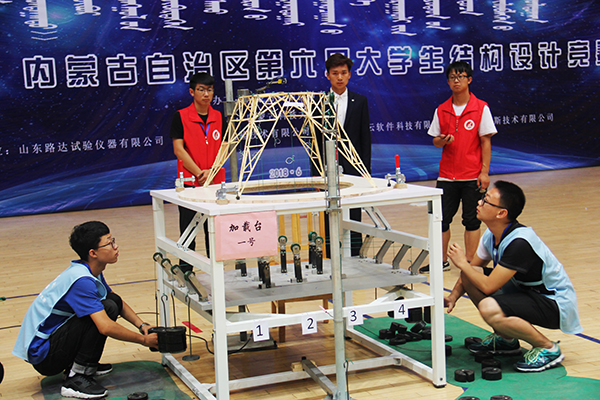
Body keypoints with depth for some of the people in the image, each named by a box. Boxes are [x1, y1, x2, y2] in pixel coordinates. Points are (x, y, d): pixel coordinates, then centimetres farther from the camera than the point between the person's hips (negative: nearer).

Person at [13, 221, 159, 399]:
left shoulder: (90, 272, 6)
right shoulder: (81, 280, -25)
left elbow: (119, 303, 20)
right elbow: (106, 327, -32)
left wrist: (142, 325, 5)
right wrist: (143, 340, -19)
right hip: (41, 354, -9)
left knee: (114, 301, 5)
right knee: (107, 308, -23)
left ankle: (87, 364, 10)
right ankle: (76, 379, -18)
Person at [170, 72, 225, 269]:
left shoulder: (219, 117, 8)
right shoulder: (180, 117, -2)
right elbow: (178, 150, -6)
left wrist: (210, 171, -9)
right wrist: (198, 172, -13)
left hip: (216, 182, 3)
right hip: (189, 182, -3)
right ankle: (185, 272, 8)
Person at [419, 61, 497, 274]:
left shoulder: (481, 108, -3)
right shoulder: (441, 110, 6)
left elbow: (485, 142, -4)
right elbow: (436, 141, 11)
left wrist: (484, 172, -9)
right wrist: (443, 140, -13)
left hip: (472, 176, -3)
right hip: (446, 175, 3)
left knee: (471, 220, 3)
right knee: (441, 219, 5)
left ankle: (469, 263, 12)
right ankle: (441, 261, 18)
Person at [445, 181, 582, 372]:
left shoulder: (519, 242, -30)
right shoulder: (492, 235, -2)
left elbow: (488, 286, -28)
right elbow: (473, 269, 13)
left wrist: (462, 263, -14)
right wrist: (453, 296, 0)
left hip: (556, 304, -9)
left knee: (489, 308, -32)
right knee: (470, 275, 1)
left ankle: (548, 348, -10)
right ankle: (506, 339, 13)